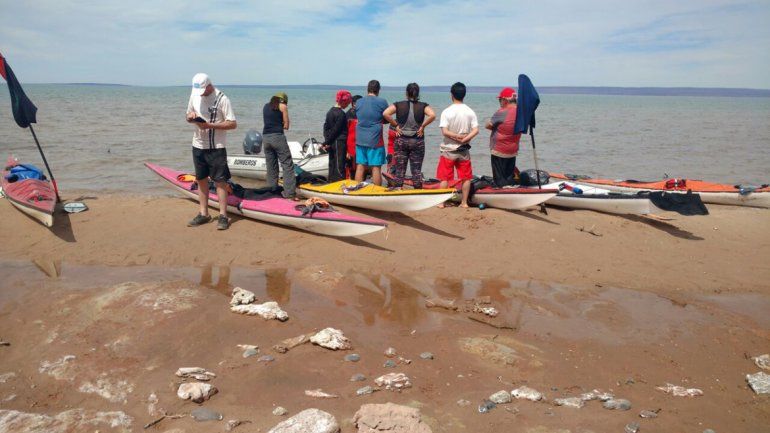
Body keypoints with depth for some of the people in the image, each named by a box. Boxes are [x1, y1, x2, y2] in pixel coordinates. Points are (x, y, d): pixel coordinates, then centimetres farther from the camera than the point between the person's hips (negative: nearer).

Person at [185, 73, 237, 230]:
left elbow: (233, 124, -16)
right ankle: (203, 213, 21)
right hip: (198, 145, 6)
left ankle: (223, 216, 1)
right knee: (201, 180, 11)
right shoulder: (194, 95, 7)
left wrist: (209, 125, -23)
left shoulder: (222, 98, -13)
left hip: (216, 147, -6)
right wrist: (190, 117, -7)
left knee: (220, 181, -3)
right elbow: (189, 116, 17)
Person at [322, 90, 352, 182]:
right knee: (339, 167, -7)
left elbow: (326, 126, 12)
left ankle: (331, 183, 18)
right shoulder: (341, 114, -14)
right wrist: (327, 142, -7)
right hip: (339, 142, -9)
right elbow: (336, 130, -15)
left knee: (332, 165, 13)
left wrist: (326, 141, 6)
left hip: (331, 143, 9)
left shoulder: (330, 111, 12)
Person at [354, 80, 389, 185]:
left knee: (360, 167, 8)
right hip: (375, 140, -4)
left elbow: (358, 118, 14)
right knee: (376, 167, 0)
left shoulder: (358, 102, 7)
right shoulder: (382, 102, -6)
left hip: (360, 140, 5)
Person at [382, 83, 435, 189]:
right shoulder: (423, 106, -2)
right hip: (417, 142, 0)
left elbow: (385, 114, -14)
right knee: (417, 170, 6)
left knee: (399, 169, 8)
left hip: (401, 141, 0)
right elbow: (432, 115, -19)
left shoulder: (399, 105, -1)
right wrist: (422, 126, -7)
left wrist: (395, 125, -5)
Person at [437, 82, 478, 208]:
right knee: (466, 177, 11)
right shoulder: (470, 112, -1)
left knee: (444, 177, 6)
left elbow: (444, 131, -18)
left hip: (449, 150, -2)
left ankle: (441, 202, 10)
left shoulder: (447, 112, -10)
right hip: (464, 150, 2)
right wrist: (464, 139, -14)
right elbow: (476, 130, -9)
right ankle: (464, 202, 14)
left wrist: (457, 137, -10)